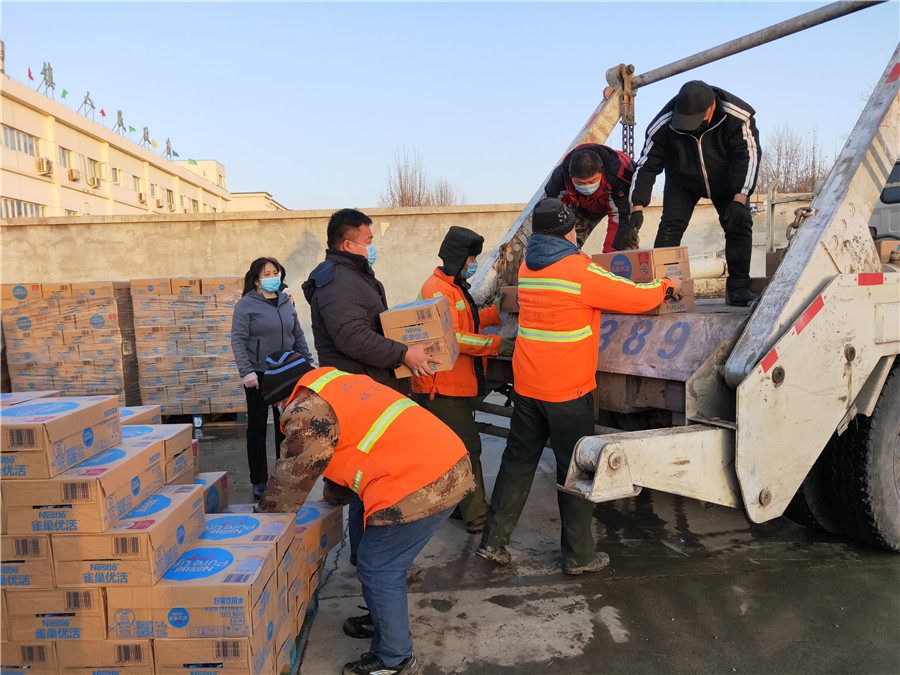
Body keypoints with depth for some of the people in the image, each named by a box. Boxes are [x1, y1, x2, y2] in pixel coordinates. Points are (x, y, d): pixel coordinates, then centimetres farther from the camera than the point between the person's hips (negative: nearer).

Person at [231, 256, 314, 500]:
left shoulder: (286, 302, 9)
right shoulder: (246, 305, -6)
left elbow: (298, 335, 15)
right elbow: (238, 341, -10)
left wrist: (308, 362, 10)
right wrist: (246, 371, -18)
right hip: (258, 375, -4)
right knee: (257, 427, 4)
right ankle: (259, 481, 14)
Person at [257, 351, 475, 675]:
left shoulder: (307, 410, -7)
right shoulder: (344, 382, 23)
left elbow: (295, 475, 2)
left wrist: (266, 512, 20)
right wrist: (331, 499, 42)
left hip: (416, 489, -10)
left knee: (378, 571, 6)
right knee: (387, 563, 25)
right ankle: (385, 619, 44)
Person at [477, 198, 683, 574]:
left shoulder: (526, 269, 8)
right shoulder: (580, 271, -14)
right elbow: (636, 298, -10)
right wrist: (667, 287, 11)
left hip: (526, 385, 7)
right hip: (567, 390, -6)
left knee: (518, 460, 15)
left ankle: (493, 542, 21)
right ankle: (579, 556, 19)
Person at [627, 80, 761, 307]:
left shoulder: (737, 116, -31)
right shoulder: (664, 124, -30)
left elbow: (748, 156, -26)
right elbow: (646, 165, -23)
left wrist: (739, 199, -37)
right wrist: (637, 208, -30)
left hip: (725, 181, 1)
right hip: (682, 182, 0)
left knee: (740, 224, -11)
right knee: (670, 227, -17)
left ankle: (738, 288, -1)